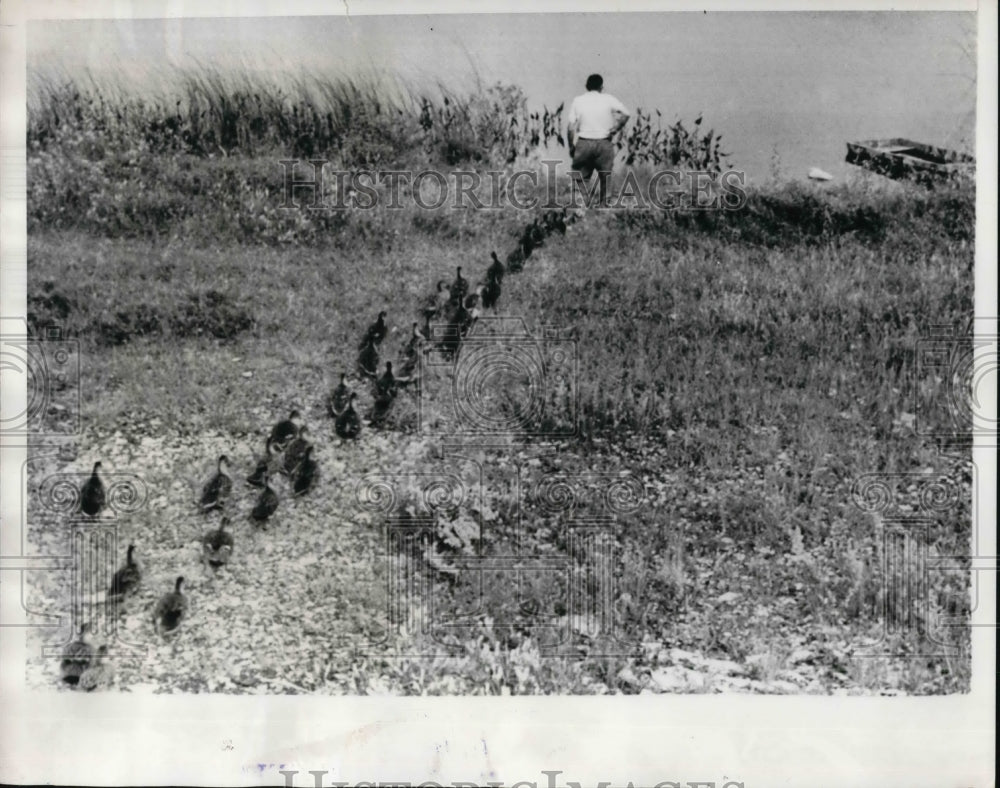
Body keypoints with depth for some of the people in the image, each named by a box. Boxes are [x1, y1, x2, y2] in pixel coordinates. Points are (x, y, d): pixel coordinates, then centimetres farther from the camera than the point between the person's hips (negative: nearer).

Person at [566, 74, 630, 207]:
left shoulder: (577, 101, 5)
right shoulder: (608, 99, 1)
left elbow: (571, 128, 0)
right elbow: (625, 114, -12)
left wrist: (571, 147, 8)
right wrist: (615, 128, -1)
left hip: (583, 144, 1)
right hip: (604, 144, -1)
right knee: (605, 178, 9)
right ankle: (604, 205, 9)